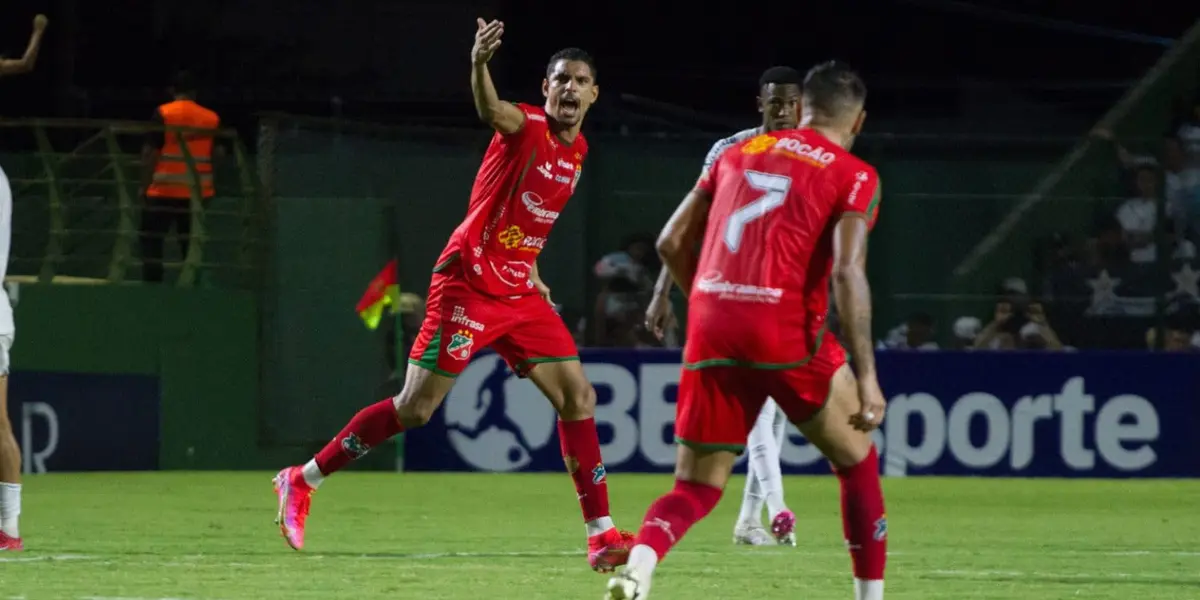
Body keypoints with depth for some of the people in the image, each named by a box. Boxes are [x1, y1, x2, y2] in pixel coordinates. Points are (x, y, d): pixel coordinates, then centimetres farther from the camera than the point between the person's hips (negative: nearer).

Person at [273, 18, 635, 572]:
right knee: (415, 408, -7)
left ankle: (601, 535, 1)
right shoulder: (525, 127, -12)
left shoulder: (576, 152, 12)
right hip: (468, 285, -7)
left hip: (519, 293, 7)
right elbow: (492, 112, -38)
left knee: (578, 397, -2)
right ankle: (301, 481, 7)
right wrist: (479, 65, -58)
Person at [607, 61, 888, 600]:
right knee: (856, 462, 19)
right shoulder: (854, 176, 4)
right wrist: (866, 377, -12)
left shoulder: (738, 154, 19)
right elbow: (847, 272, -10)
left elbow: (672, 243, 18)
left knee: (695, 489, 10)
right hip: (786, 335, -4)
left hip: (712, 334, 4)